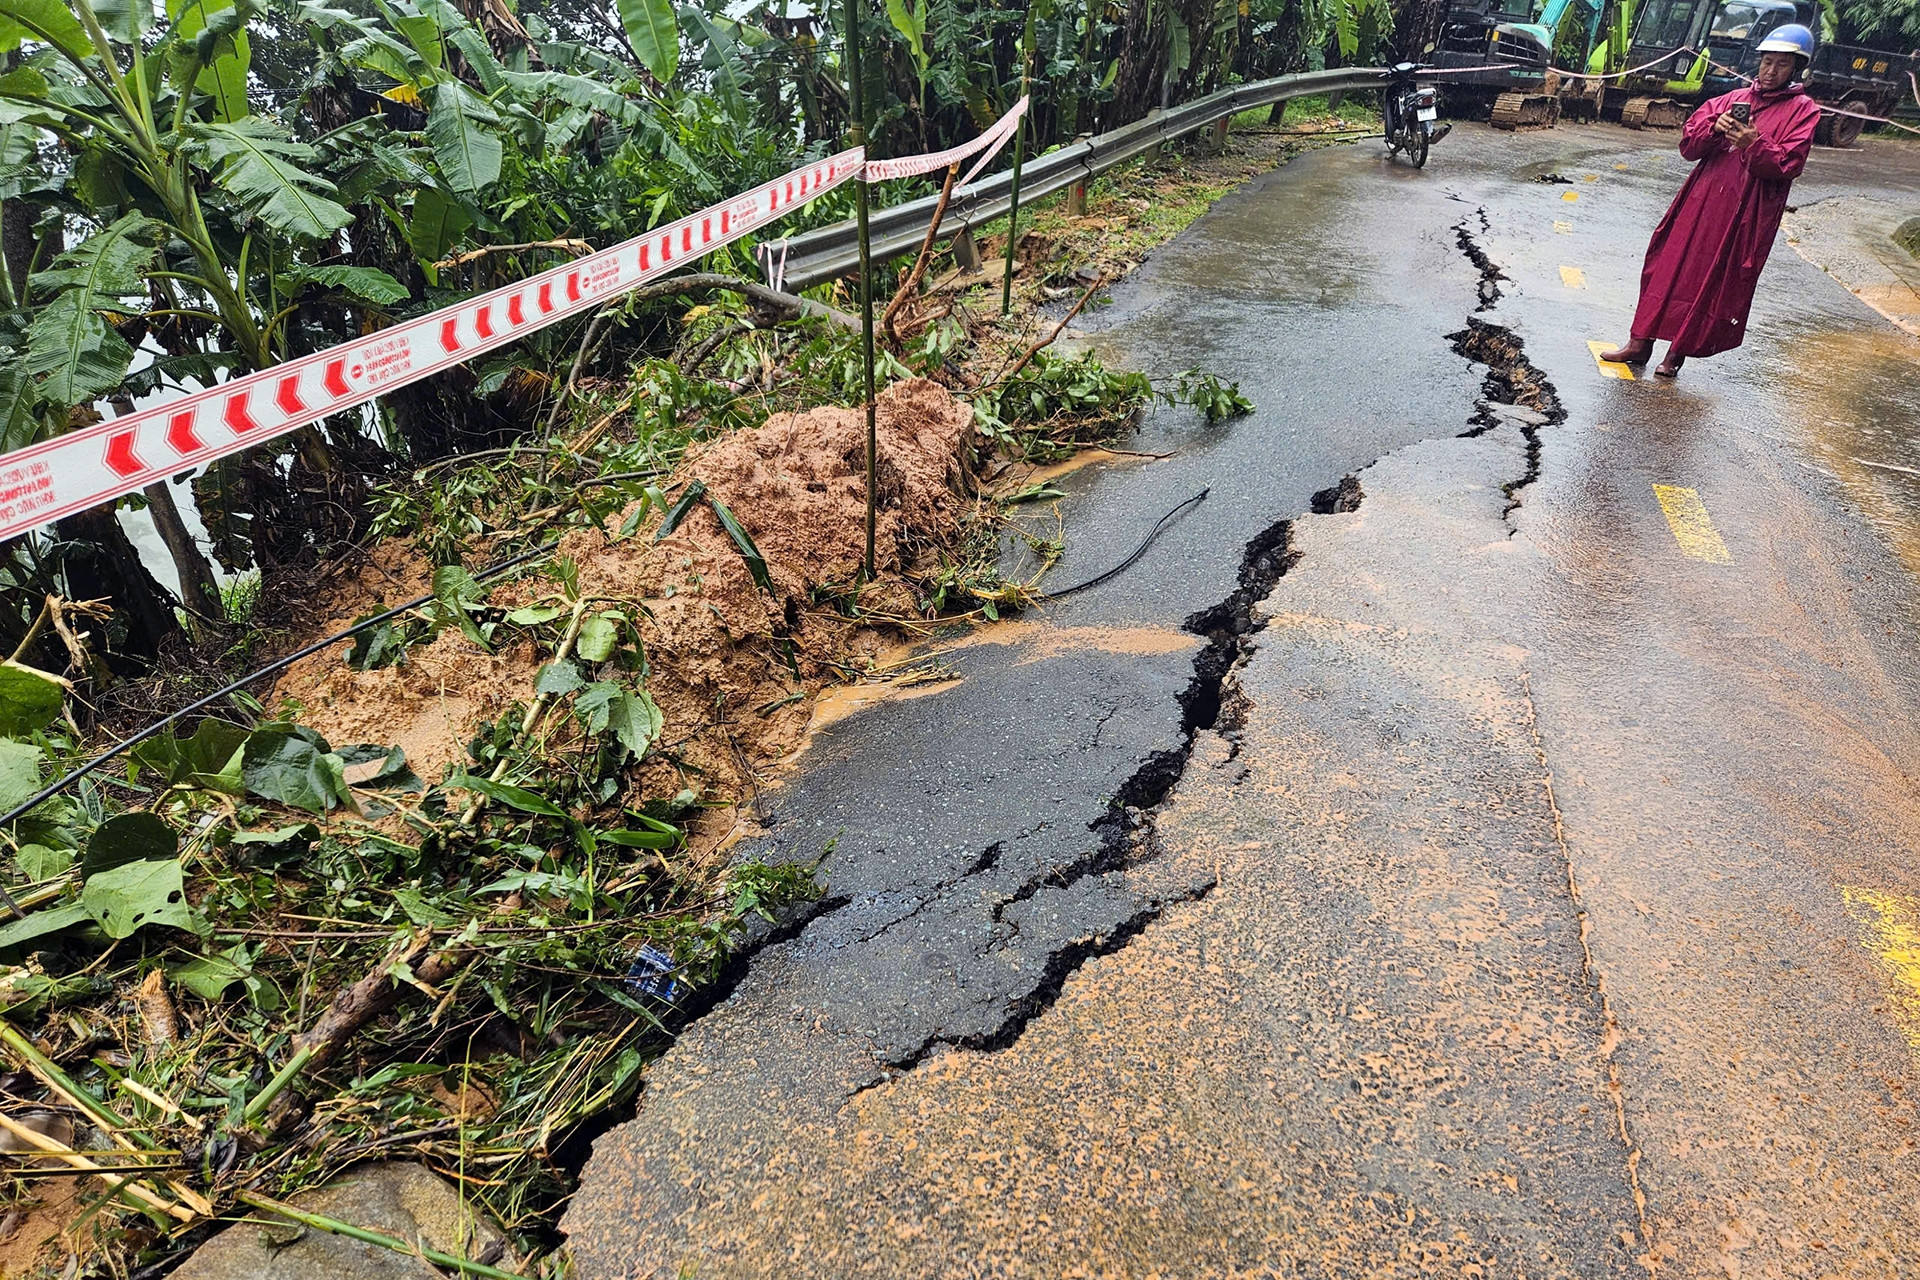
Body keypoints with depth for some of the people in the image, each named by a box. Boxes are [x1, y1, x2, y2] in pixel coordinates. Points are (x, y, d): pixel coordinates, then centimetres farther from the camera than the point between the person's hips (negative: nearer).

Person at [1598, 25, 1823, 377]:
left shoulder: (1803, 111, 2)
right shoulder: (1734, 99, 13)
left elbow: (1788, 165, -9)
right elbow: (1688, 144, 6)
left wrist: (1754, 144, -23)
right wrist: (1714, 128, -14)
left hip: (1744, 215, -3)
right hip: (1700, 201, 4)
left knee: (1713, 283, 1)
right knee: (1670, 267, 3)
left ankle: (1677, 351, 9)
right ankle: (1640, 343, 10)